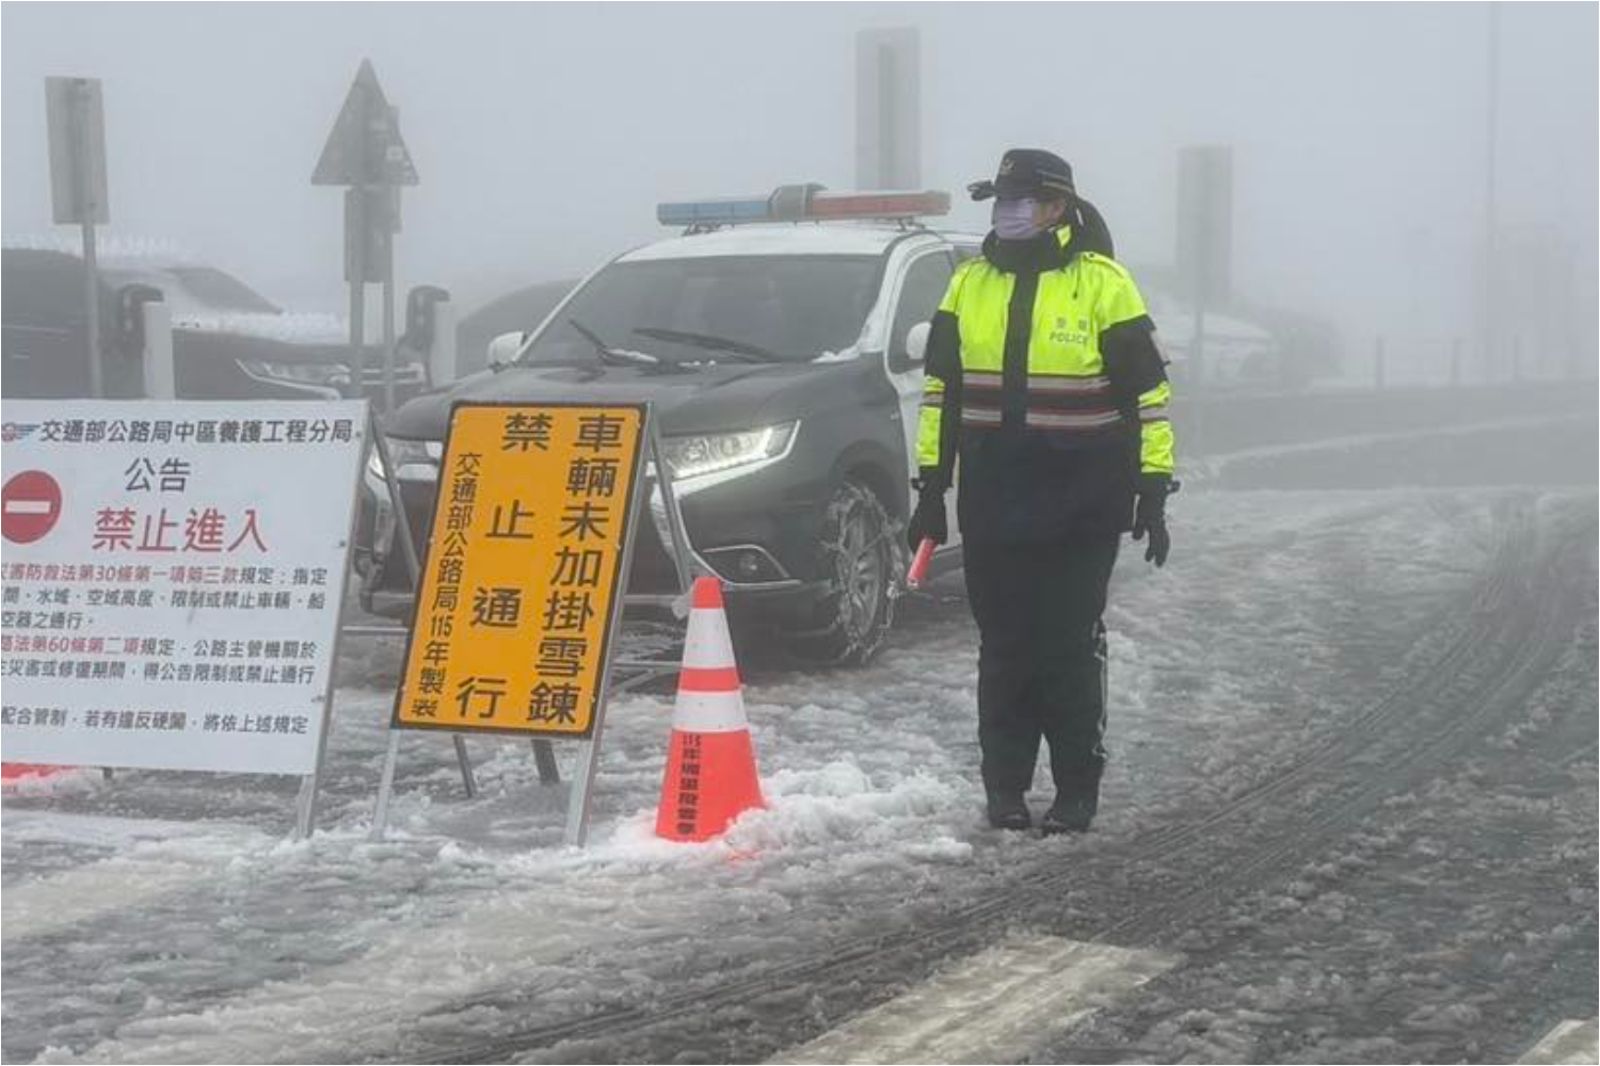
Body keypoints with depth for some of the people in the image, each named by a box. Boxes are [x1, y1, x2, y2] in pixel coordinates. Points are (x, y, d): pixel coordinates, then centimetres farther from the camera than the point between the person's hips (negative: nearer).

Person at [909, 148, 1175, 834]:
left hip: (1081, 507, -3)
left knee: (1072, 648, 0)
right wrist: (931, 485, 10)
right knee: (1003, 648, 6)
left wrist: (1153, 489, -6)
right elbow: (940, 388, 14)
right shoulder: (971, 283, 8)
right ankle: (1005, 786, 15)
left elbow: (1147, 390, -2)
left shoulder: (1101, 282, -4)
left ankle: (1077, 789, 10)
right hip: (993, 504, 4)